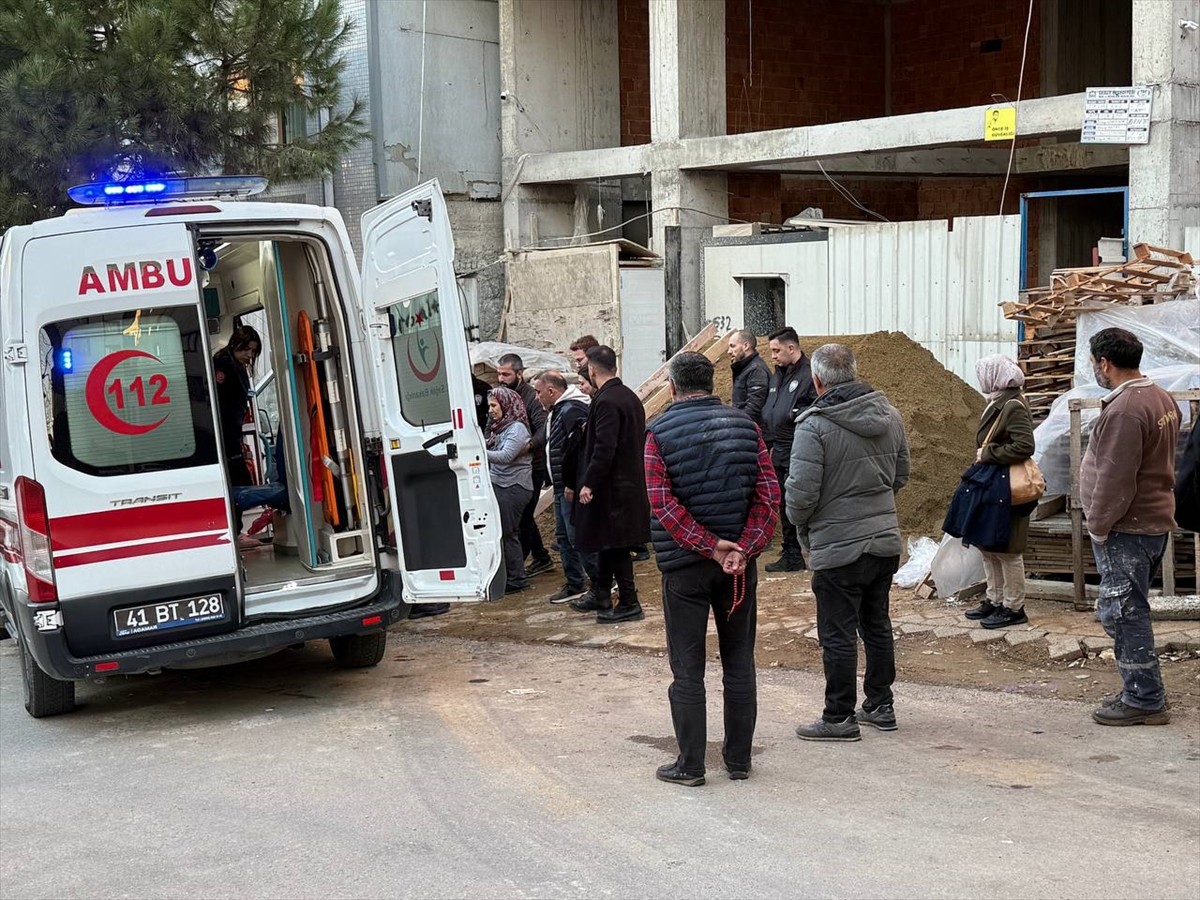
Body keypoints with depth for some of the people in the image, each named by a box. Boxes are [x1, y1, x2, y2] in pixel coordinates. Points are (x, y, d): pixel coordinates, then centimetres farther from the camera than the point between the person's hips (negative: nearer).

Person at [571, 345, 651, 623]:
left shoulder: (606, 402, -19)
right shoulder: (630, 397, 10)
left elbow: (604, 448, -24)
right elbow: (639, 441, 16)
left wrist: (589, 483, -19)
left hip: (612, 486, -10)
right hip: (630, 482, 10)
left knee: (614, 544, -2)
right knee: (608, 541, 19)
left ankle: (629, 603, 3)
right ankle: (601, 596, 29)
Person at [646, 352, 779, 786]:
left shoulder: (660, 433, -7)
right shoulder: (744, 425, 3)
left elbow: (661, 502, -16)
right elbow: (769, 492, -5)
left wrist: (710, 546, -15)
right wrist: (743, 549, -11)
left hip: (684, 566, -3)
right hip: (739, 561, 3)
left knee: (687, 667, 5)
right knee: (739, 661, 13)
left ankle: (690, 764, 9)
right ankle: (739, 759, 19)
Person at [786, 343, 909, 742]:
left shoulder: (814, 425, -19)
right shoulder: (889, 414, 3)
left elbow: (802, 492, -19)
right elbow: (901, 475, 13)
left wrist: (801, 523, 1)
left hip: (838, 548, -7)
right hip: (886, 541, 7)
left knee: (838, 636, 4)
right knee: (877, 625, 20)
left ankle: (839, 718, 13)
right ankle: (880, 705, 31)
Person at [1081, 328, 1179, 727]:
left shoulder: (1123, 410, -22)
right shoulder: (1162, 399, 11)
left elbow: (1114, 479, -23)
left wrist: (1098, 526, -11)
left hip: (1126, 528, -10)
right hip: (1156, 520, 10)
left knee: (1123, 612, -3)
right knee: (1130, 611, 18)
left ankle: (1144, 700, 1)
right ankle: (1143, 691, 26)